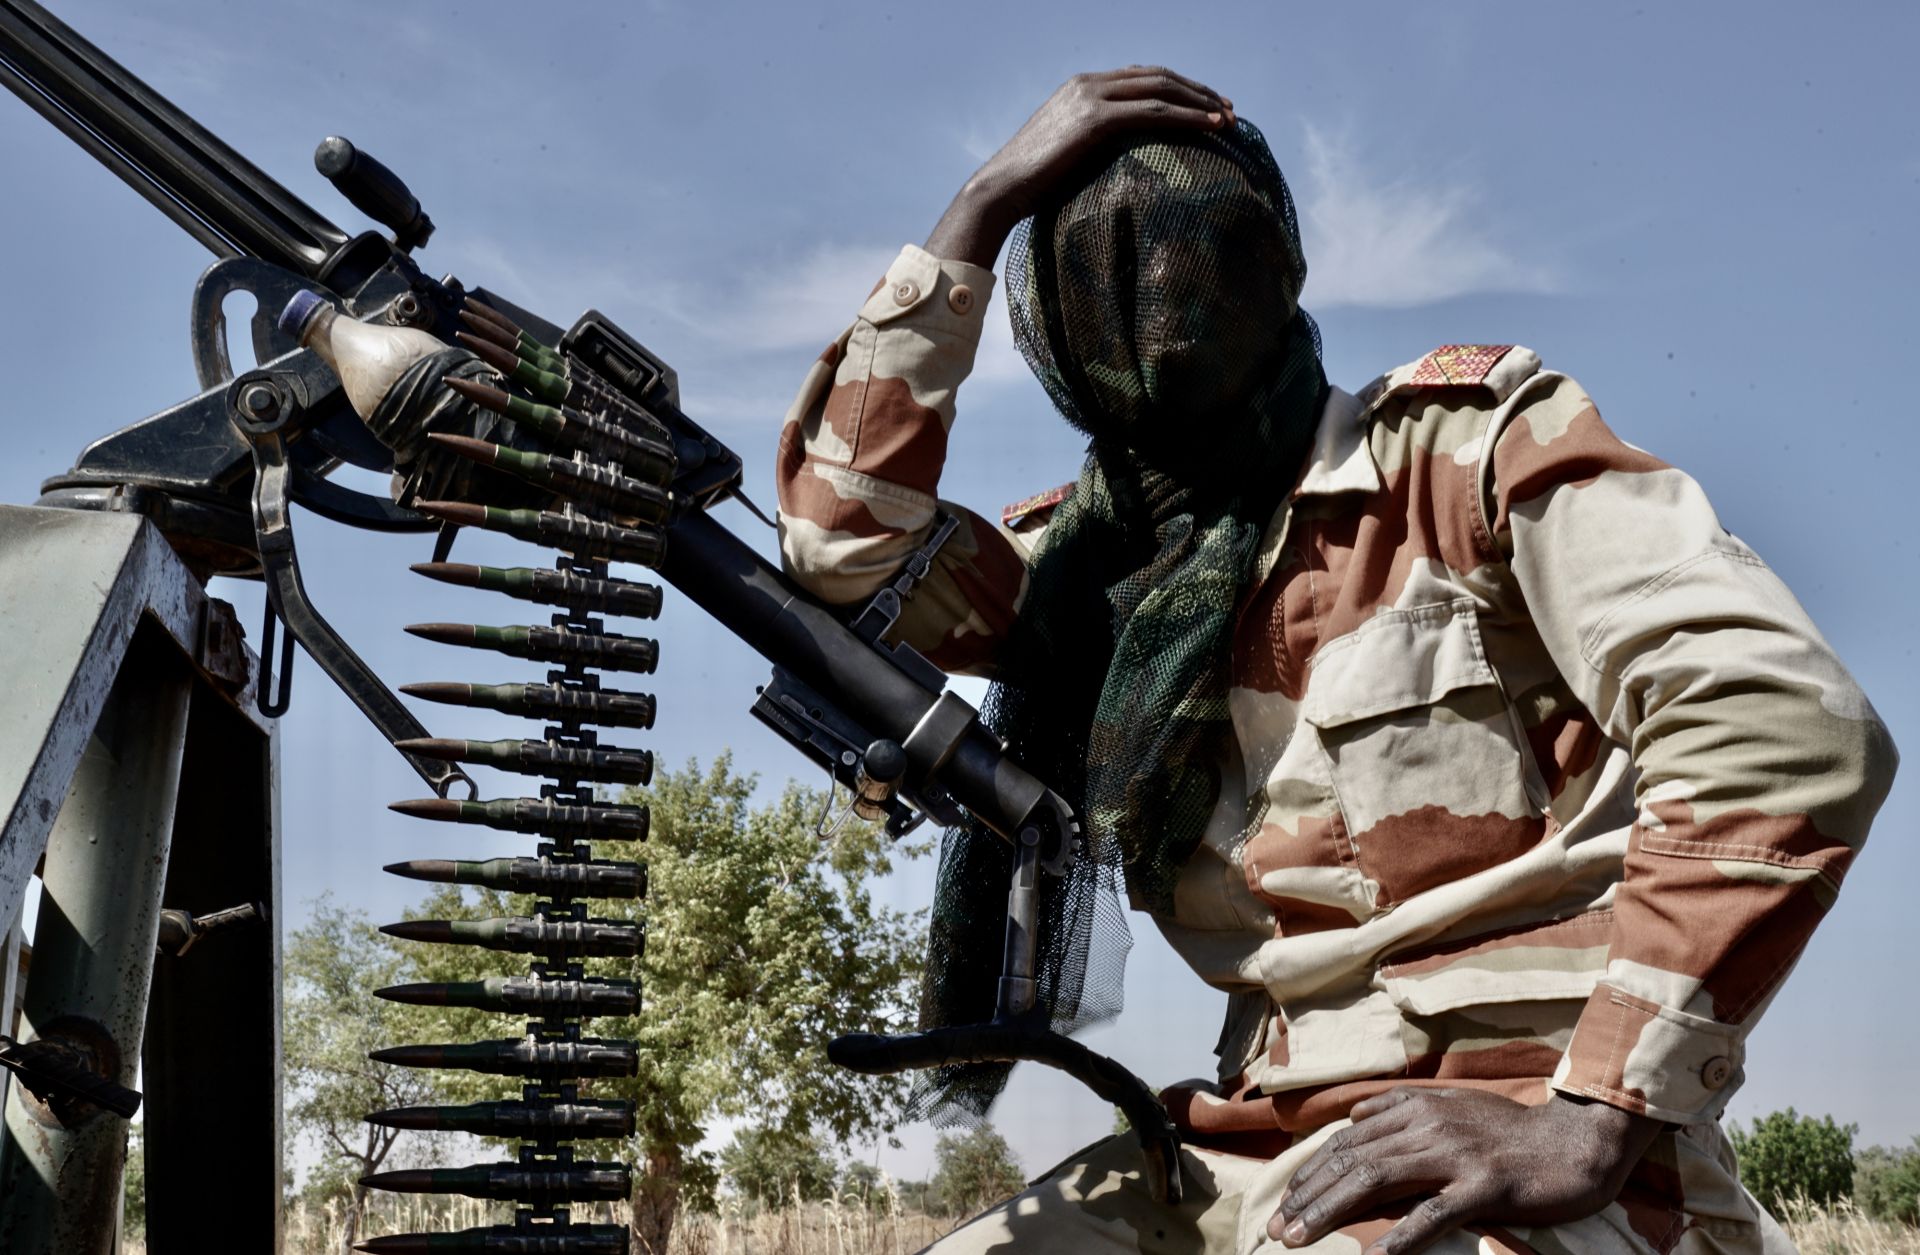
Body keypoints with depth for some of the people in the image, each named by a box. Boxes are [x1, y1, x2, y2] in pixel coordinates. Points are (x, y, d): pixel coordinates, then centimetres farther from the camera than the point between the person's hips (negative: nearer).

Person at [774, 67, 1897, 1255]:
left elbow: (1793, 732, -13)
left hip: (1511, 1144, -5)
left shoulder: (1464, 441, -2)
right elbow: (849, 539, 0)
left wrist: (1595, 1117, -20)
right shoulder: (1104, 562, 14)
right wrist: (981, 213, 2)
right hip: (1272, 1142, 6)